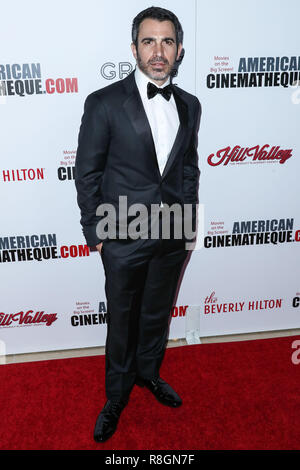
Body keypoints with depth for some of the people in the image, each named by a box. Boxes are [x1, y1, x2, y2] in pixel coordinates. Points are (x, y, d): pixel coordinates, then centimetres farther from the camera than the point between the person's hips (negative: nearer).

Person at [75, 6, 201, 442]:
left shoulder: (190, 105, 4)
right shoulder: (104, 103, -10)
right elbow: (86, 173, -6)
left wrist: (189, 218, 8)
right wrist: (94, 232, -6)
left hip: (173, 237, 4)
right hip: (124, 239, -4)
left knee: (158, 313, 21)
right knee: (122, 320, 13)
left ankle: (149, 372, 49)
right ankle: (117, 396, 38)